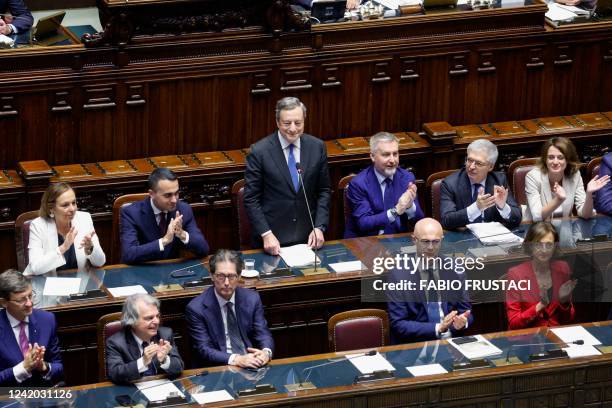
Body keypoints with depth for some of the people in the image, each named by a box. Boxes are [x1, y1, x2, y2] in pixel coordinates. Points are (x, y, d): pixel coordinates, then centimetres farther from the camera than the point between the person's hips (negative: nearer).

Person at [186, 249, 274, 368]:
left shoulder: (252, 299, 6)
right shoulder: (196, 308, -5)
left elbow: (263, 335, 8)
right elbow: (203, 349, -9)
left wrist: (266, 352, -17)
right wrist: (236, 359, -25)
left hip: (251, 365, 2)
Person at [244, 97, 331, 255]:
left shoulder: (317, 147, -2)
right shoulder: (259, 151, -12)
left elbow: (323, 191, 6)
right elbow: (251, 199, -8)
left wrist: (319, 227, -5)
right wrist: (266, 234, -16)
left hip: (307, 237, 3)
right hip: (273, 239, -3)